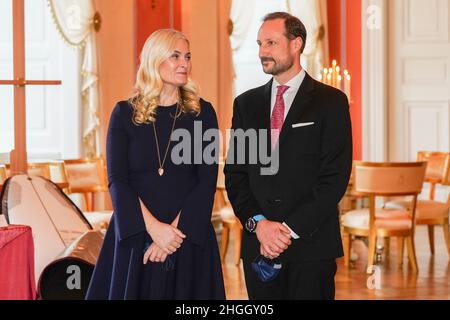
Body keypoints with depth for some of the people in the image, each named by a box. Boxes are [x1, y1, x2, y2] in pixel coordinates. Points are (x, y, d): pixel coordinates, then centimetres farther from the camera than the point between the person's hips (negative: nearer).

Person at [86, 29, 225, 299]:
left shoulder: (202, 113, 2)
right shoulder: (125, 113, 2)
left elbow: (207, 181, -3)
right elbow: (117, 180, -4)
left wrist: (176, 229, -13)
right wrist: (154, 227, -15)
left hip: (188, 234, 0)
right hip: (135, 232, 0)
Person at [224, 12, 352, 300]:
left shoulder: (330, 101, -1)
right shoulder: (246, 104, 11)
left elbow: (335, 176, -8)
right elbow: (235, 173, 8)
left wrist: (290, 229, -13)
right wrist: (258, 223, -8)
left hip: (312, 244, -3)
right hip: (258, 244, 3)